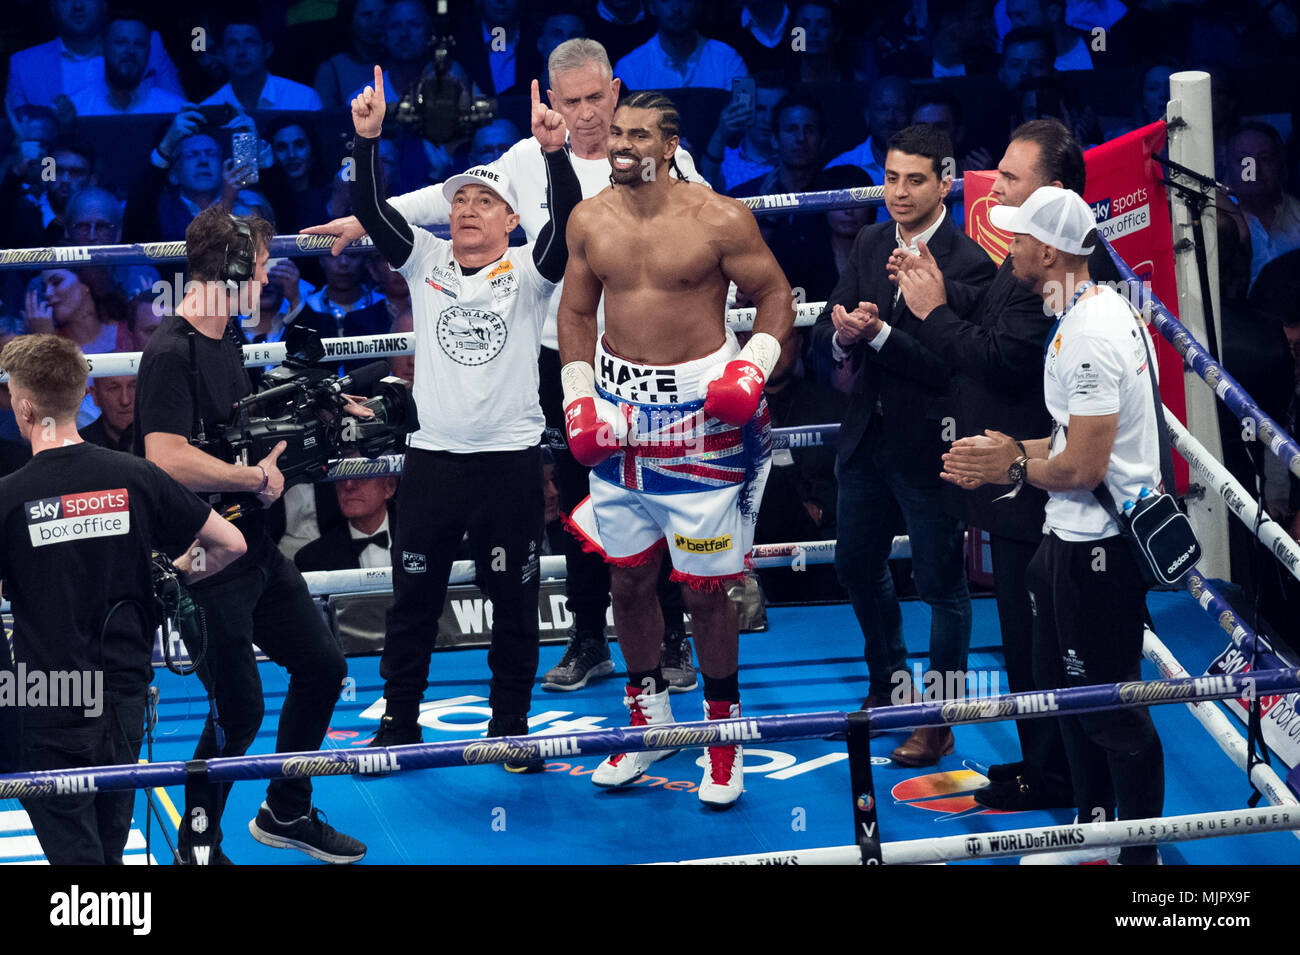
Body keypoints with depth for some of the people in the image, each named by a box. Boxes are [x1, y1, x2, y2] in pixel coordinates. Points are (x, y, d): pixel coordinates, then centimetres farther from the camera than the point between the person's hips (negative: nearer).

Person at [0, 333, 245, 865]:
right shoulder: (135, 478, -3)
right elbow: (229, 544, 2)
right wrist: (177, 577, 19)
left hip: (52, 716, -4)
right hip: (125, 697, 4)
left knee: (74, 854, 0)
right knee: (109, 847, 19)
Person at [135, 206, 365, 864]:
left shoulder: (225, 338, 11)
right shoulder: (172, 352, -20)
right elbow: (167, 459, -29)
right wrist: (256, 477, -18)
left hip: (253, 546, 10)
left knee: (321, 667, 15)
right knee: (238, 709, -7)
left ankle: (286, 815, 31)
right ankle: (197, 845, 13)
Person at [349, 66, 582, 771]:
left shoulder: (528, 271, 0)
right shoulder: (424, 261, 7)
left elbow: (568, 223, -18)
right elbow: (372, 212, -6)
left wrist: (555, 152, -33)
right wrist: (367, 142, -21)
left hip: (510, 459, -2)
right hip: (432, 457, 2)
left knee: (514, 601, 6)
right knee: (413, 598, 9)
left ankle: (511, 729, 17)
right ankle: (398, 725, 20)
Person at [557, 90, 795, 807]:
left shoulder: (720, 221, -11)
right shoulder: (590, 221, 3)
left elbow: (775, 296, -2)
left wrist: (754, 365, -17)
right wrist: (578, 398, 6)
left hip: (699, 406, -5)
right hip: (619, 402, 5)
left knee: (706, 585, -1)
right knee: (627, 575, 11)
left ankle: (723, 731, 14)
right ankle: (648, 719, 28)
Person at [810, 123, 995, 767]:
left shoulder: (970, 265, -17)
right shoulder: (870, 245, 4)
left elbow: (951, 364, -24)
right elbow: (824, 329, 0)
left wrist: (879, 334, -28)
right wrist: (844, 336, -22)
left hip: (930, 447, -7)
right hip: (868, 436, 7)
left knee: (941, 583, 5)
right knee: (858, 565, 21)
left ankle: (938, 720, 18)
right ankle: (889, 689, 42)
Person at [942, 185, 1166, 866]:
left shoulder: (1089, 335, -25)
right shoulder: (1104, 308, 9)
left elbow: (1084, 466, -25)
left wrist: (1013, 467, -8)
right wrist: (1014, 451, 6)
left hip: (1097, 548, -11)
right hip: (1079, 536, 11)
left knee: (1113, 708, 0)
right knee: (1066, 687, 23)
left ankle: (1140, 853, 11)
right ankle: (1093, 828, 37)